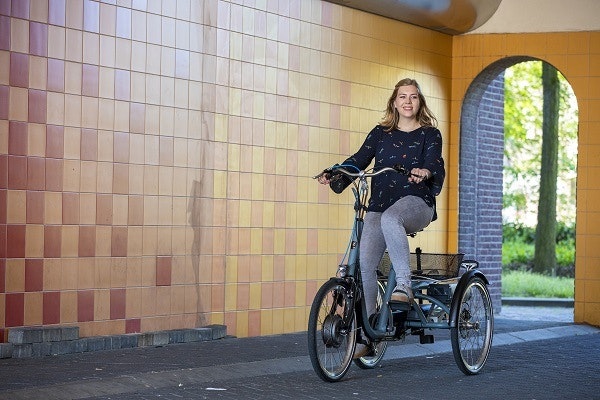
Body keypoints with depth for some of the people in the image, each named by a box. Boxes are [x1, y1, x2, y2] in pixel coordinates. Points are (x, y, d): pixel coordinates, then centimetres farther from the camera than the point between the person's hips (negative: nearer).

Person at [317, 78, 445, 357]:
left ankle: (403, 285, -38)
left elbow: (435, 162, -9)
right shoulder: (380, 133, 17)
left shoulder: (430, 134, 9)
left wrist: (425, 172, -34)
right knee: (364, 262, -13)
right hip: (380, 206, 3)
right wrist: (333, 176, -14)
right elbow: (359, 160, 6)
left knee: (390, 218, -40)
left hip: (416, 202, -3)